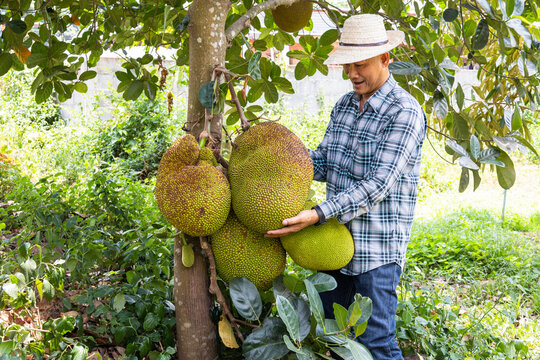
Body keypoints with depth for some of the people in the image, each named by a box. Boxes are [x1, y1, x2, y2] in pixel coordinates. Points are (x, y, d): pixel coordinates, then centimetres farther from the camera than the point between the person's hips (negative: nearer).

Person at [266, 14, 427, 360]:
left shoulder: (405, 112, -16)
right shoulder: (343, 105, 10)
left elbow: (378, 185, -22)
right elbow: (324, 163, 9)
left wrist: (318, 215, -30)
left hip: (377, 247, -7)